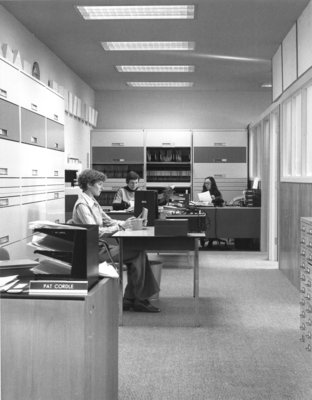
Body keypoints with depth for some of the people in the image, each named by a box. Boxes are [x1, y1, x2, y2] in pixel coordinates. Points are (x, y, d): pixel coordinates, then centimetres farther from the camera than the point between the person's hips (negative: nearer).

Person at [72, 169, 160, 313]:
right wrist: (121, 227, -25)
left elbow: (108, 221, 16)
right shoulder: (82, 205, -15)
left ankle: (129, 300, -1)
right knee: (138, 254, -13)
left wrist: (126, 223, -1)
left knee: (137, 253, -3)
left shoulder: (93, 202, 16)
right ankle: (139, 300, -2)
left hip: (100, 246, 9)